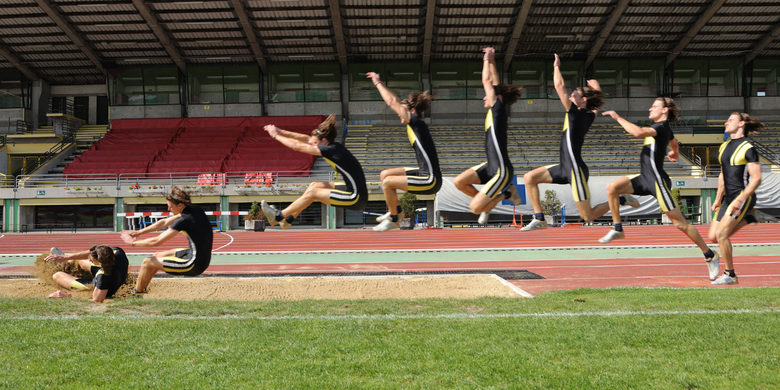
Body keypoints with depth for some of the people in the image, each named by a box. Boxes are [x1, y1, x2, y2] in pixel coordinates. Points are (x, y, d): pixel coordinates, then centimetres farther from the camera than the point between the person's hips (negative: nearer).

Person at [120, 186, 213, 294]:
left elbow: (156, 241, -17)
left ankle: (136, 294, 23)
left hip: (194, 266, -9)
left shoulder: (184, 220, -23)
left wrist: (133, 242, -2)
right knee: (157, 255, 24)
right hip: (203, 259, 9)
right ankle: (141, 288, 37)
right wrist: (140, 232, 13)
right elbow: (164, 223, 14)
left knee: (148, 262, 2)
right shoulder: (195, 210, 3)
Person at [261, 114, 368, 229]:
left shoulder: (331, 150, -18)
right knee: (314, 185, 14)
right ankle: (288, 219, 23)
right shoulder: (334, 146, 6)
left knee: (312, 193, -3)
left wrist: (276, 135, 1)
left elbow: (297, 146, -11)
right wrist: (281, 132, 15)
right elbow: (306, 139, 15)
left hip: (356, 199, -9)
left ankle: (278, 216, 11)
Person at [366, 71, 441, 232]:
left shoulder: (417, 123, -15)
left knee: (388, 182, -15)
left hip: (430, 181, -10)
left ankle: (393, 220, 2)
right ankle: (397, 210, 25)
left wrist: (378, 83, -2)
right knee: (385, 174, 13)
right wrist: (379, 83, 19)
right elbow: (397, 101, 18)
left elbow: (391, 102, -12)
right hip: (423, 174, 10)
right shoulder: (414, 124, 9)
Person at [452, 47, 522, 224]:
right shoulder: (496, 111, 8)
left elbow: (486, 81, -10)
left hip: (502, 171, -9)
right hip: (491, 166, 9)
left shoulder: (498, 108, -13)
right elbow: (495, 84, 19)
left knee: (475, 208, -9)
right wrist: (492, 62, 18)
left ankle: (506, 193, 11)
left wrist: (487, 59, 1)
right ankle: (487, 201, 14)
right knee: (459, 181, -4)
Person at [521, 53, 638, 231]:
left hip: (575, 170, -9)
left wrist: (556, 66, -2)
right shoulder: (589, 116, 8)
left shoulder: (576, 114, -13)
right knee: (530, 178, 3)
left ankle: (623, 200, 12)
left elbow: (559, 85, -15)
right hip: (566, 168, 9)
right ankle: (539, 219, 4)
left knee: (588, 216, -5)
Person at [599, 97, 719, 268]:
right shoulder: (665, 128, 15)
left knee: (680, 223, -3)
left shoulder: (661, 127, -15)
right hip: (645, 178, 9)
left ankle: (710, 256, 10)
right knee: (612, 187, -6)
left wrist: (618, 117, -25)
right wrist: (674, 153, 62)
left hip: (657, 181, -9)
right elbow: (674, 143, 39)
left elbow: (638, 132, -35)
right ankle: (617, 229, 1)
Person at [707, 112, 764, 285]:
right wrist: (718, 199, 18)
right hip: (729, 198, 8)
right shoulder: (724, 147, 13)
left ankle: (730, 275, -3)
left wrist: (739, 200, -22)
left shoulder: (748, 148, -11)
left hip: (743, 196, -8)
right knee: (713, 237, 4)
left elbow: (756, 179, -15)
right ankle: (746, 218, 22)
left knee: (721, 233, -16)